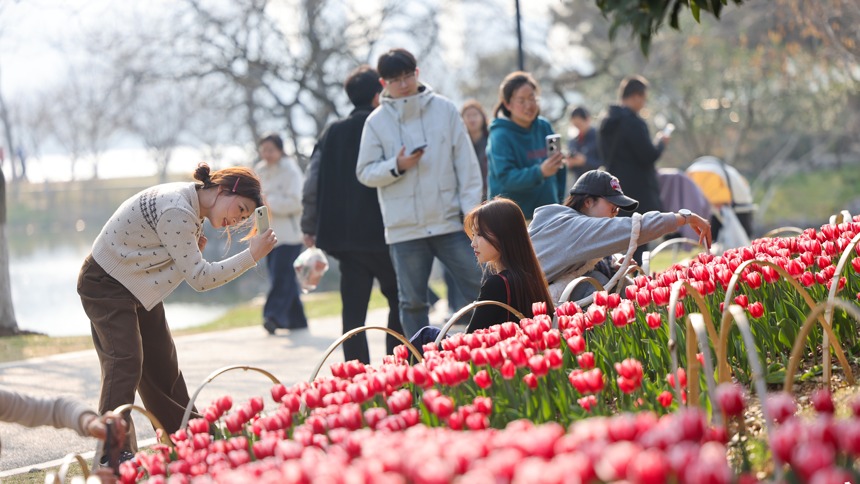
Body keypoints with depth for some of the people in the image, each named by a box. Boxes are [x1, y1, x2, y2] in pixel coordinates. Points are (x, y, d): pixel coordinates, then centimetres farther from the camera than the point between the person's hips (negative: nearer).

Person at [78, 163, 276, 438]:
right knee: (126, 362, -20)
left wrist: (194, 248, -10)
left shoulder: (192, 208, 2)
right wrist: (252, 256, -26)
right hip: (106, 282, -10)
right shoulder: (177, 211, -28)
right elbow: (199, 278, -27)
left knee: (163, 364, 15)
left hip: (138, 287, 10)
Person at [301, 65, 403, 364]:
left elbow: (312, 185, 7)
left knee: (353, 310, 5)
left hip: (344, 237, 4)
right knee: (399, 301, 10)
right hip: (382, 233, -4)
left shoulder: (333, 133, 9)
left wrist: (309, 227, 16)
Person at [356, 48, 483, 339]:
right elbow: (365, 173, 3)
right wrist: (397, 166, -15)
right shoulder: (377, 122, 3)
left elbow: (466, 163, 4)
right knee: (412, 302, 5)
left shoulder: (444, 110, 3)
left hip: (450, 221, 0)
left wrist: (471, 211, -2)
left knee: (480, 290, 2)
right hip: (404, 229, 0)